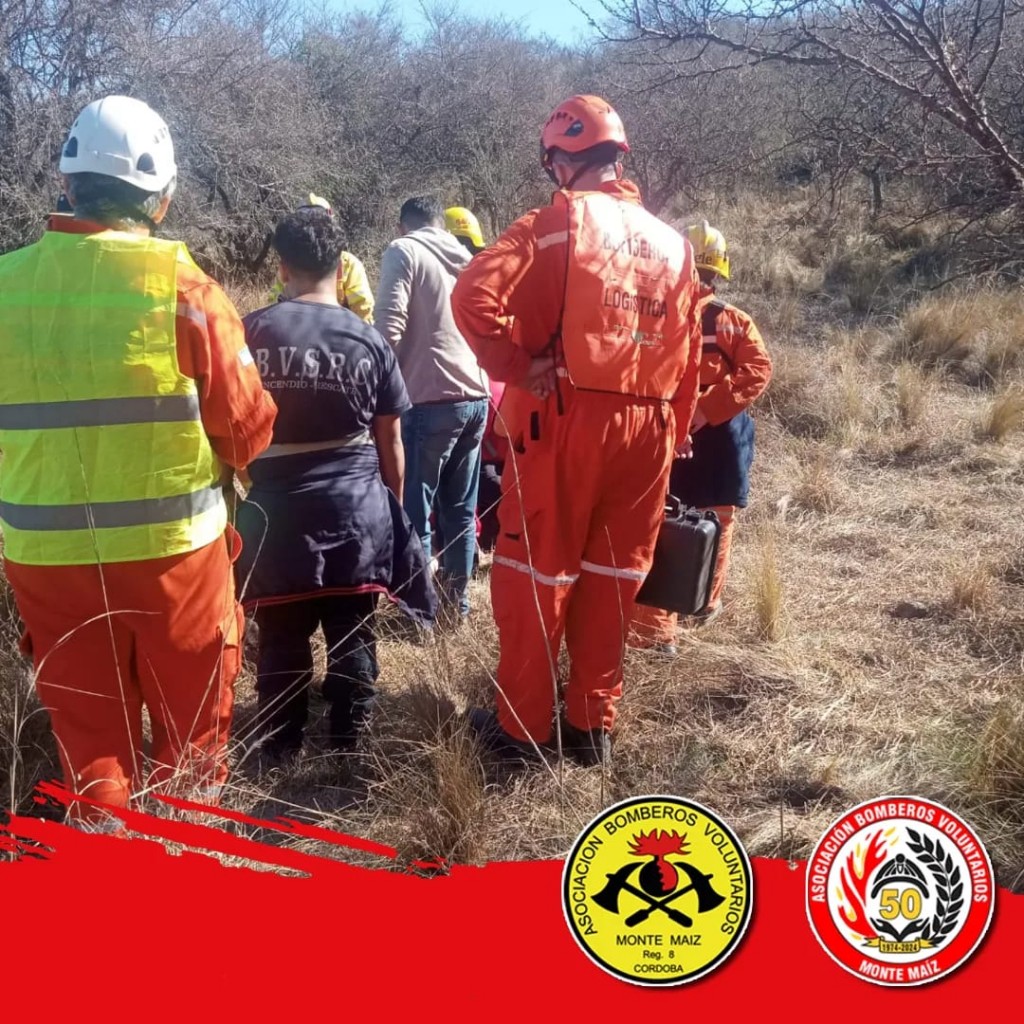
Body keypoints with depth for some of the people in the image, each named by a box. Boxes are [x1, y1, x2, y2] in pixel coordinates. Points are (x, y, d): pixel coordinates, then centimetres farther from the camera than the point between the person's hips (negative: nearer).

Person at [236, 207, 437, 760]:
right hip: (356, 508, 0)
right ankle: (347, 750, 21)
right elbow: (390, 440, 4)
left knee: (281, 640, 12)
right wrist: (393, 504, 18)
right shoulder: (367, 338, -1)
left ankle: (279, 754, 24)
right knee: (353, 640, 11)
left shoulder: (252, 331, -3)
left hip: (277, 511, 0)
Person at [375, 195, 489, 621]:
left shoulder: (404, 251, -3)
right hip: (475, 395, 7)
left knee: (415, 510, 2)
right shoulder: (466, 257, 15)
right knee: (461, 509, 14)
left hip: (430, 398, -6)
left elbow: (389, 326, -13)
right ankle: (457, 600, 22)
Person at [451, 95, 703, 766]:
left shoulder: (559, 221, -4)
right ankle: (594, 724, 22)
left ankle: (523, 724, 15)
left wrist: (516, 367, -9)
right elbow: (687, 359, 12)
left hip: (565, 418, -5)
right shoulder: (673, 243, 12)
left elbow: (473, 295, -19)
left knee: (536, 571, 7)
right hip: (646, 426, 5)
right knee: (612, 576, 13)